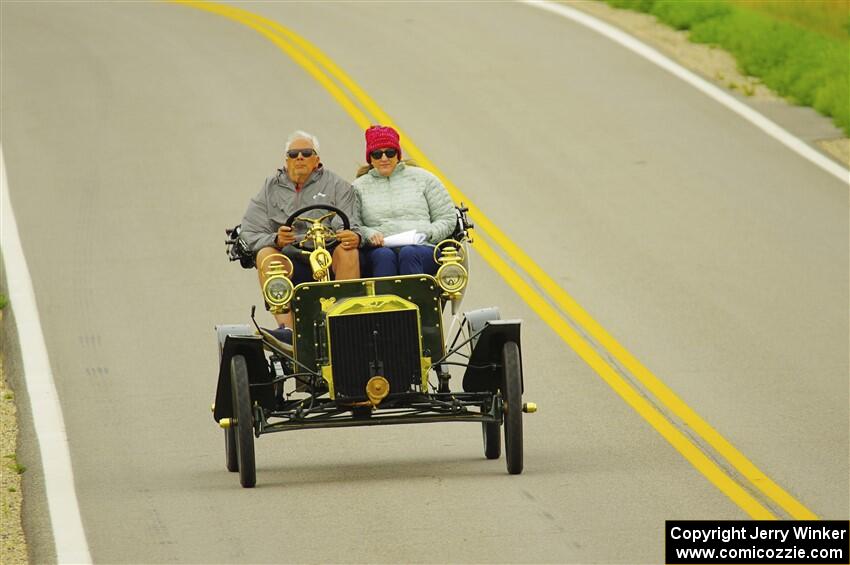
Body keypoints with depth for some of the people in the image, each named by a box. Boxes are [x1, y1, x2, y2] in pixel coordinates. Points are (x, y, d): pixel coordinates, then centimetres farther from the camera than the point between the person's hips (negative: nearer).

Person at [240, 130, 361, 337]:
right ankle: (286, 327, -42)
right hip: (289, 259, 1)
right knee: (265, 254, -29)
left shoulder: (335, 185, 15)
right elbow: (250, 234, 6)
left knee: (347, 249, -31)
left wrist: (354, 236, -24)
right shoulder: (271, 189, 18)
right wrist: (276, 240, -16)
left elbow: (349, 226, 2)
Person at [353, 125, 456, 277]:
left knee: (409, 253, -36)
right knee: (384, 255, -36)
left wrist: (424, 234, -3)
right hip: (380, 249, 0)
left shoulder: (422, 178, 20)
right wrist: (368, 234, -11)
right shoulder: (359, 187, 21)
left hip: (422, 248, 0)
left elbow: (447, 220, 16)